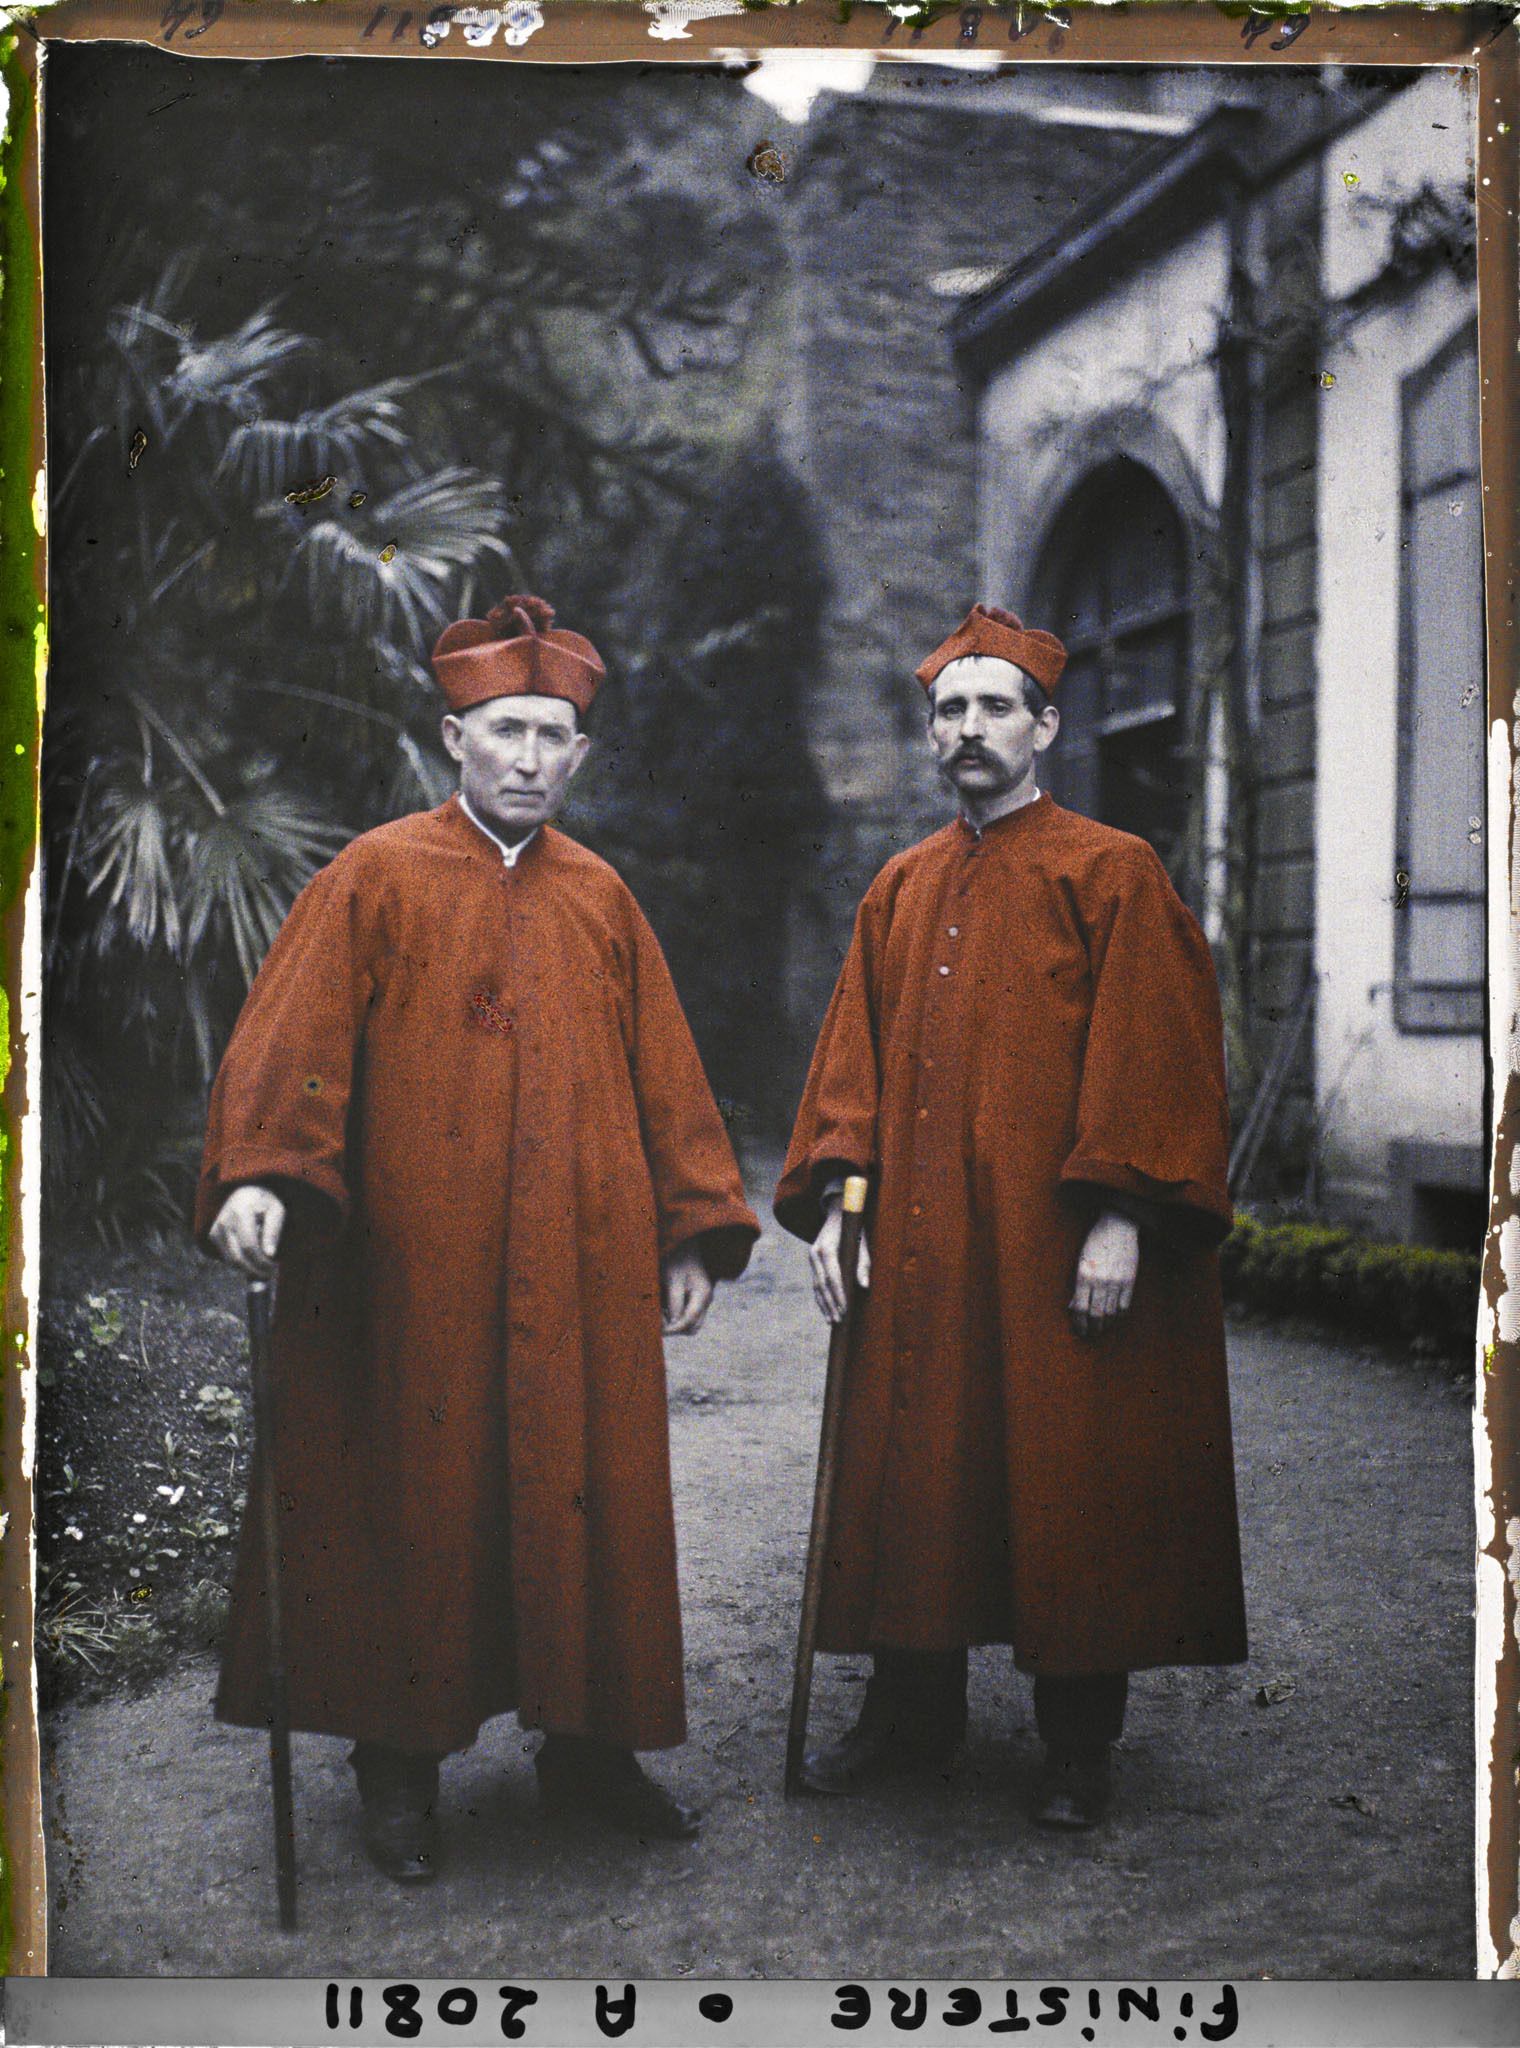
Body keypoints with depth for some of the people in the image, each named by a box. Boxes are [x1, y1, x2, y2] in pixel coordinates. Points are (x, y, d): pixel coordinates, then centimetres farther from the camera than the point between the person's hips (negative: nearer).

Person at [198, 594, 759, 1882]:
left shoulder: (601, 900, 11)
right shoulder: (375, 879, 0)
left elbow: (662, 1074, 13)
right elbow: (293, 1040, -10)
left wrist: (691, 1234, 8)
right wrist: (257, 1175, -25)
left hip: (581, 1271, 4)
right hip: (415, 1274, -3)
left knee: (588, 1498, 7)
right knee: (414, 1500, 4)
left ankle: (587, 1744, 23)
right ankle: (401, 1760, 19)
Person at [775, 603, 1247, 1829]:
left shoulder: (1111, 875, -2)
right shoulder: (902, 891, 14)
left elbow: (1152, 1055, -8)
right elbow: (856, 1056, 14)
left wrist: (1119, 1219, -16)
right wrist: (833, 1198, 2)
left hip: (1056, 1252, -5)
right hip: (920, 1247, 5)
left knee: (1069, 1485, 1)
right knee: (914, 1468, 9)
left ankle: (1079, 1744, 16)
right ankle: (915, 1713, 24)